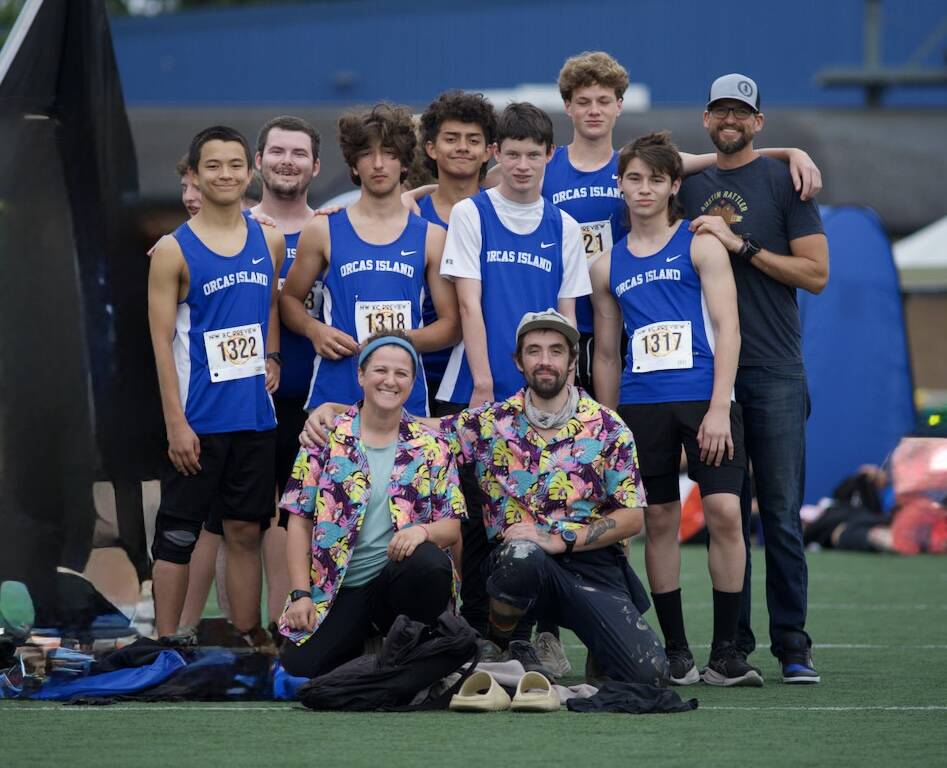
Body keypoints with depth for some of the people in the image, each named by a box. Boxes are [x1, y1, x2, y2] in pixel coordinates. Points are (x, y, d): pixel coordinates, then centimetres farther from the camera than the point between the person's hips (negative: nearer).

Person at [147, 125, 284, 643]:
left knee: (245, 530, 11)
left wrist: (271, 356, 4)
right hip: (199, 420, -4)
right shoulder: (174, 250, -6)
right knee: (177, 536, -1)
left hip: (255, 416, 4)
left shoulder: (270, 241, 8)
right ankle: (165, 645, 3)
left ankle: (247, 636, 19)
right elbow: (162, 340, -7)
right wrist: (176, 423, -13)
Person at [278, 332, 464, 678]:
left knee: (429, 562, -36)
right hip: (337, 590, 1)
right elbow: (300, 521, 4)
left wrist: (422, 531, -21)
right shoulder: (327, 437, 5)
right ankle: (364, 638, 13)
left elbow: (452, 526, 3)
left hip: (396, 578, 0)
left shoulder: (431, 447, 7)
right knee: (299, 666, -22)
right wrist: (301, 594, -6)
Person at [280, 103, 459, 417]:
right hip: (334, 393, 0)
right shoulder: (324, 231, 8)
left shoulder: (430, 238, 9)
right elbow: (289, 298, 16)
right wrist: (313, 330, -5)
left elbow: (451, 324, 9)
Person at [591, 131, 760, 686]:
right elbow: (606, 354, 20)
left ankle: (726, 651, -7)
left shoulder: (701, 245, 4)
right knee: (660, 520, 3)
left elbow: (728, 329, -3)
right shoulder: (608, 266, 14)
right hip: (641, 405, 3)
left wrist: (718, 408, -13)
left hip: (704, 397, -3)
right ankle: (675, 652, 10)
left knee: (724, 510, -14)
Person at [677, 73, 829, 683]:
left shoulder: (784, 181, 4)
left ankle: (793, 645, -2)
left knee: (782, 515, -6)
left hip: (774, 374, -3)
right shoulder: (689, 187, 15)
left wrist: (741, 245, -10)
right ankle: (732, 647, 8)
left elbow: (816, 273, -4)